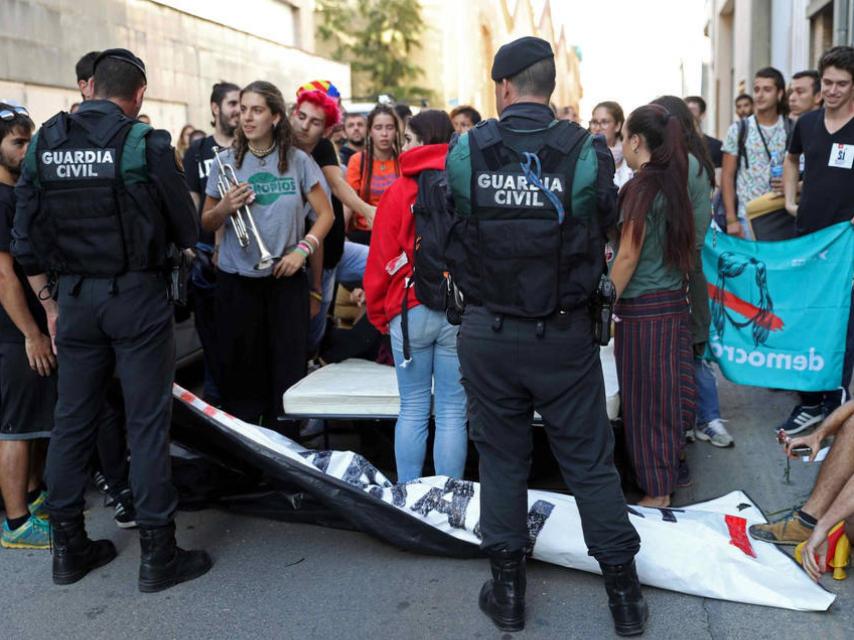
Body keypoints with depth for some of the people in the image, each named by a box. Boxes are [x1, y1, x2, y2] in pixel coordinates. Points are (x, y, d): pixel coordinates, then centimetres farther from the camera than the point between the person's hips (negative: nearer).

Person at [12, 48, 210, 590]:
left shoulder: (45, 143, 4)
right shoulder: (146, 143, -11)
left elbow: (26, 240, 6)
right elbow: (186, 228, -5)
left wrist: (50, 302, 14)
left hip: (75, 299, 5)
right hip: (138, 297, -5)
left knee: (73, 419, 13)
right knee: (148, 423, 1)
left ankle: (68, 548, 23)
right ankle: (158, 555, 8)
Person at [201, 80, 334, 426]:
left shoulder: (297, 161, 1)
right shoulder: (226, 161, 2)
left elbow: (325, 213, 6)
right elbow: (206, 224, 7)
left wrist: (302, 249, -8)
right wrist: (225, 207, -14)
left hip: (286, 278, 0)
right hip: (236, 280, 0)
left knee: (288, 367, 2)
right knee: (240, 368, 2)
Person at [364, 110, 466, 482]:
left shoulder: (400, 190, -2)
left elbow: (382, 258, 0)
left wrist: (379, 313, 11)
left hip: (410, 311, 0)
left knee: (412, 411, 9)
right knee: (453, 413, 6)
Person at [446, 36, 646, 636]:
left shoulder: (464, 153, -7)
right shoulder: (587, 152, -9)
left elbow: (447, 242, 3)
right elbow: (604, 232, 3)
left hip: (487, 333, 1)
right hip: (565, 335, 0)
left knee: (501, 456, 14)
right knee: (590, 460, 10)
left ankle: (508, 589, 24)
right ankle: (625, 592, 20)